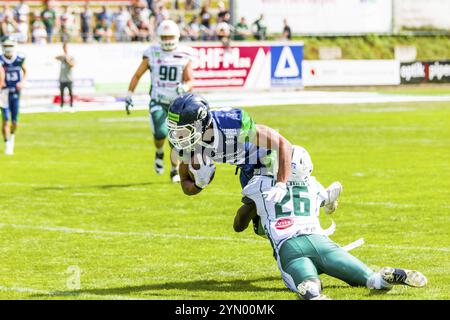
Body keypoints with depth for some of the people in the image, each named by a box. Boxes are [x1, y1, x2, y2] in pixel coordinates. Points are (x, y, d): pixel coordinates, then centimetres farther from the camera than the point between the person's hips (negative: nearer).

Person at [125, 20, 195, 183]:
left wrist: (184, 87, -29)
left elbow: (190, 81, -6)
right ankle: (159, 153, 13)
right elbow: (137, 75, 7)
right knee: (160, 133, -21)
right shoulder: (152, 53, -2)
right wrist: (129, 96, 2)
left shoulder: (185, 56, -3)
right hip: (158, 102, -1)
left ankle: (175, 170, 19)